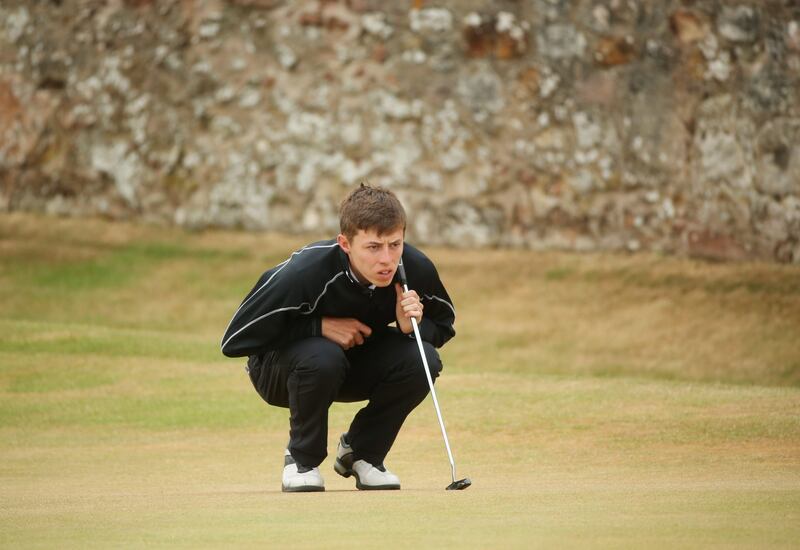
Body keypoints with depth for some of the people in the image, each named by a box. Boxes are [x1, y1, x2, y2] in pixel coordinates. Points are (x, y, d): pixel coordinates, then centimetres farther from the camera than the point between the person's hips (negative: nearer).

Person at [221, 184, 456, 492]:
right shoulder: (304, 273, -34)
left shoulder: (416, 268, -22)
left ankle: (363, 453, 1)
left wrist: (412, 327, -28)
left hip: (359, 364, 4)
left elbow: (443, 326, -3)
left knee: (423, 359, -24)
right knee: (321, 357, -38)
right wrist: (320, 326, -31)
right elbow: (235, 339, -28)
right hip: (280, 368, -4)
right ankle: (302, 459, -10)